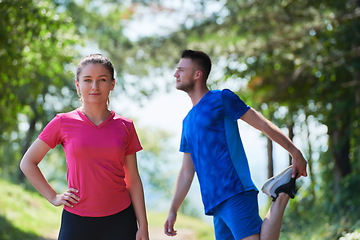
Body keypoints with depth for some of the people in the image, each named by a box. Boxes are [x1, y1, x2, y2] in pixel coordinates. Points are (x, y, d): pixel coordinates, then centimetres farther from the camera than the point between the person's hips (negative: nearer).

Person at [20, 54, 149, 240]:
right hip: (77, 221, -1)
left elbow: (133, 180, 7)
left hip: (120, 221, 1)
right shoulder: (63, 123, 0)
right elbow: (27, 163, 8)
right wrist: (53, 197, 0)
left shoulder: (125, 127, 5)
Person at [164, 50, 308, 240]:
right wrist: (173, 211, 19)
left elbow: (264, 125, -2)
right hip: (215, 203, 7)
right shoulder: (187, 122, 22)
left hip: (236, 195, -7)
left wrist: (295, 153, -7)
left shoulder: (221, 99, 1)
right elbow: (187, 171, 24)